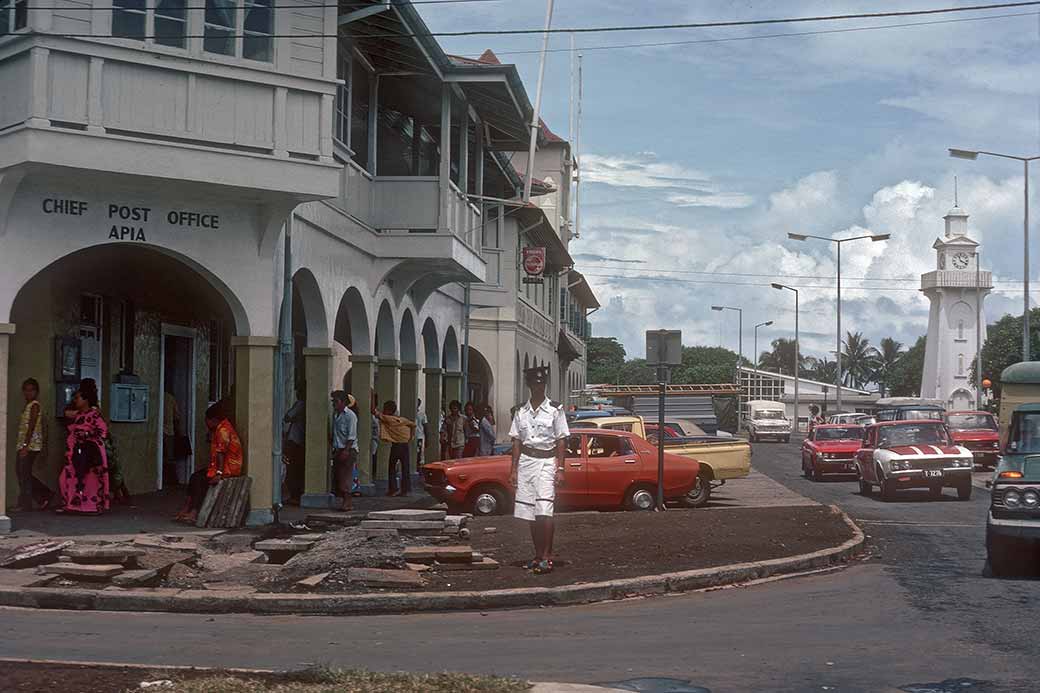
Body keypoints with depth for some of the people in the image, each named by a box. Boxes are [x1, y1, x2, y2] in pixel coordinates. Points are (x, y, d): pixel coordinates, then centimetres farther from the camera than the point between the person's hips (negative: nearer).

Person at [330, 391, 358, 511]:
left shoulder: (350, 415, -9)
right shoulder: (335, 414, 13)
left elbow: (351, 436, -14)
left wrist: (346, 450, -21)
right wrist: (333, 448, 12)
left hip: (349, 450, -8)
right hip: (337, 450, 8)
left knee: (346, 476, -11)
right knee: (337, 475, 5)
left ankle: (348, 502, -10)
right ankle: (343, 500, 10)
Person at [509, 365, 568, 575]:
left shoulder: (555, 410, -1)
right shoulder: (522, 412, 9)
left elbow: (561, 441, -1)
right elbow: (517, 441, 11)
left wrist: (560, 469, -7)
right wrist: (514, 469, 6)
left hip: (546, 461, -4)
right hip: (526, 461, 4)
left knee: (544, 511, -15)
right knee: (530, 513, 6)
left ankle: (547, 557, -13)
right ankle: (538, 556, 15)